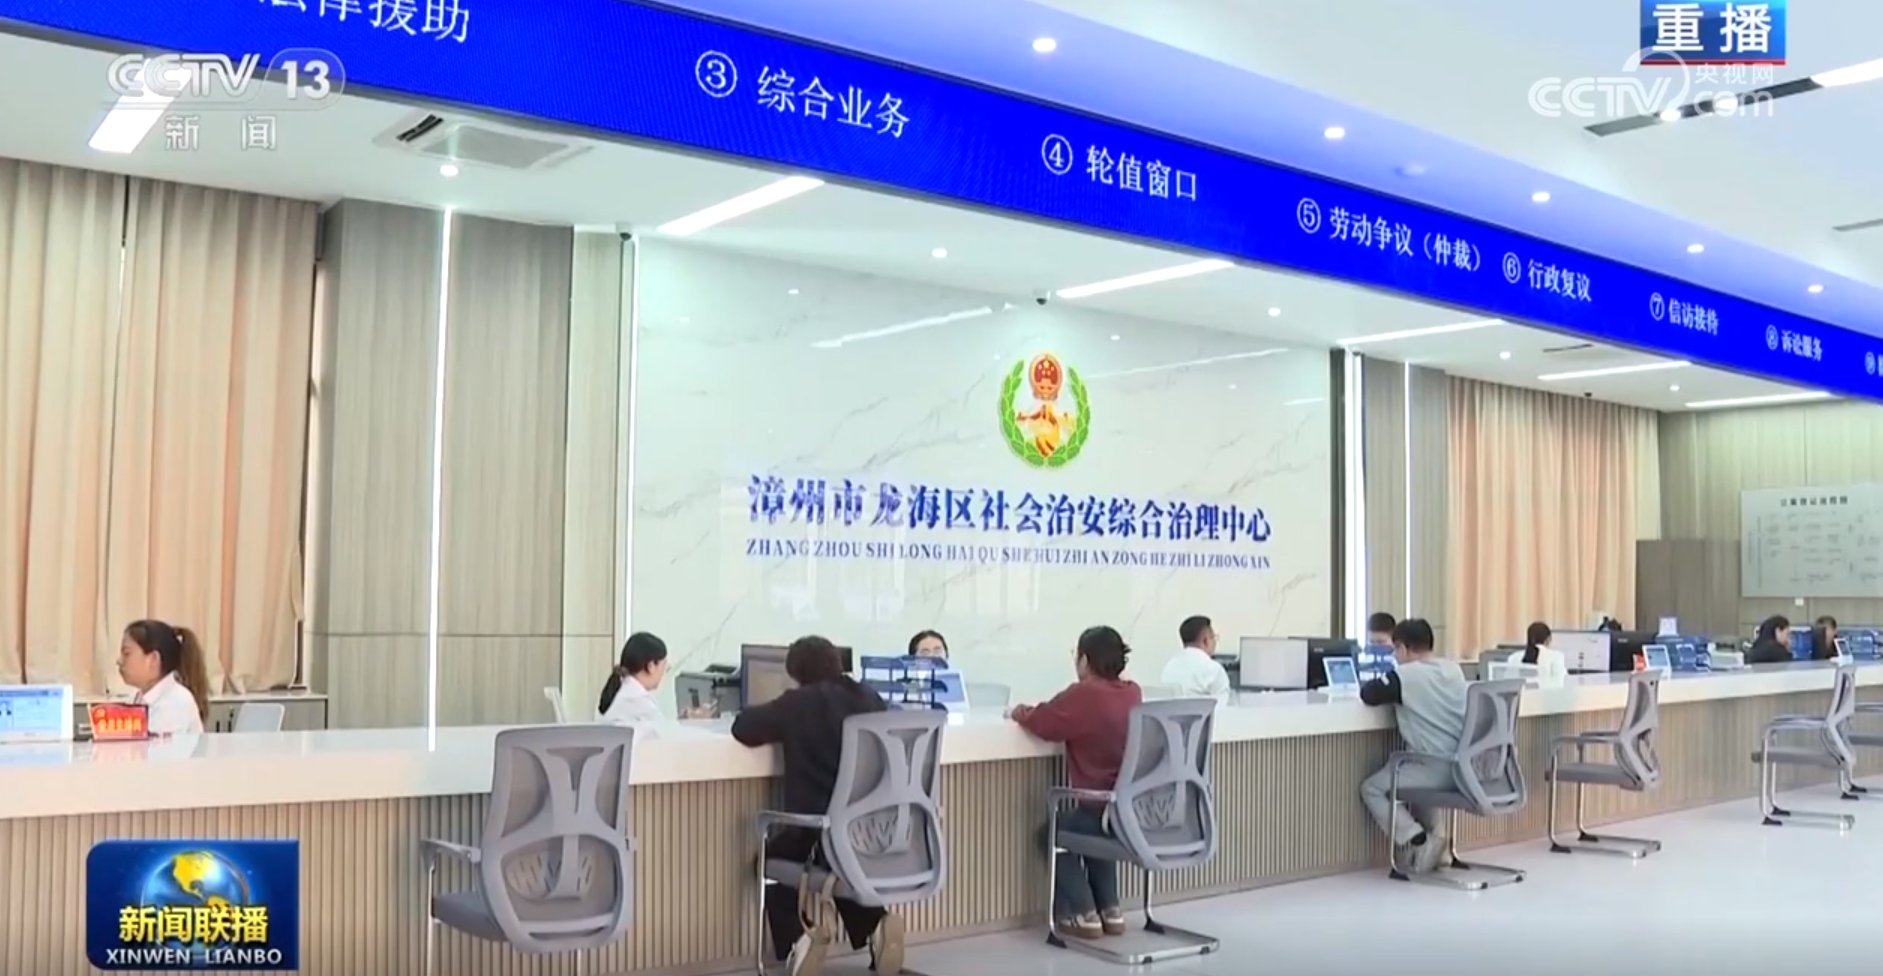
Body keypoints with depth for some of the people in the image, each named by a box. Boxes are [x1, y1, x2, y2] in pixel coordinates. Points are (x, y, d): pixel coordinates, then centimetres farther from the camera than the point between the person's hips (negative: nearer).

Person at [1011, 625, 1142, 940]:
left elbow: (1041, 722, -8)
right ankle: (1110, 909, 29)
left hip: (1096, 808, -7)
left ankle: (1083, 913, 16)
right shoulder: (1133, 693, 6)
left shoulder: (1083, 695, -14)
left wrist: (1020, 712, 14)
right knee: (1094, 830, 37)